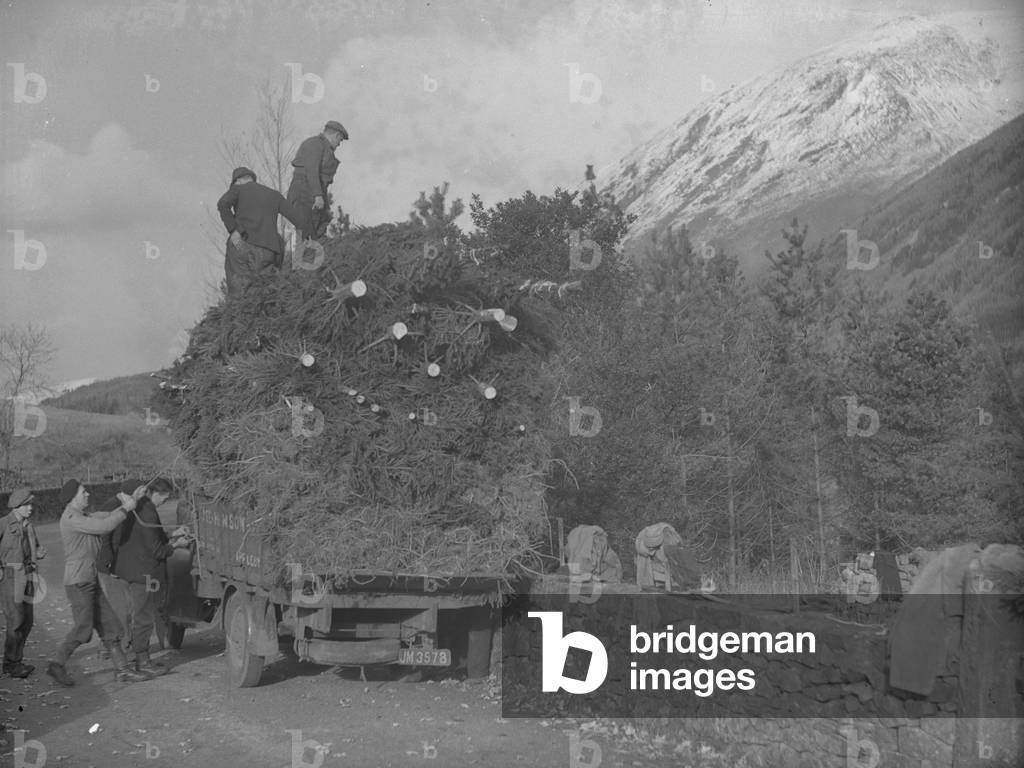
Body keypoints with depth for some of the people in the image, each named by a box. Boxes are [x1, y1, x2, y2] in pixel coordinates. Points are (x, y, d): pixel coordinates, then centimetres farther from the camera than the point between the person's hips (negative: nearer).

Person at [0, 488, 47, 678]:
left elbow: (37, 547, 23)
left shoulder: (29, 526, 12)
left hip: (26, 577, 7)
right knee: (16, 621, -8)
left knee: (27, 621, 8)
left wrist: (40, 552, 0)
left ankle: (16, 661, 19)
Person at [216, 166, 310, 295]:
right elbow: (300, 221, 14)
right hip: (267, 253, 2)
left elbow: (222, 204, -7)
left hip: (241, 245, -2)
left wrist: (233, 230, -8)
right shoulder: (274, 195, 22)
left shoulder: (238, 189, 16)